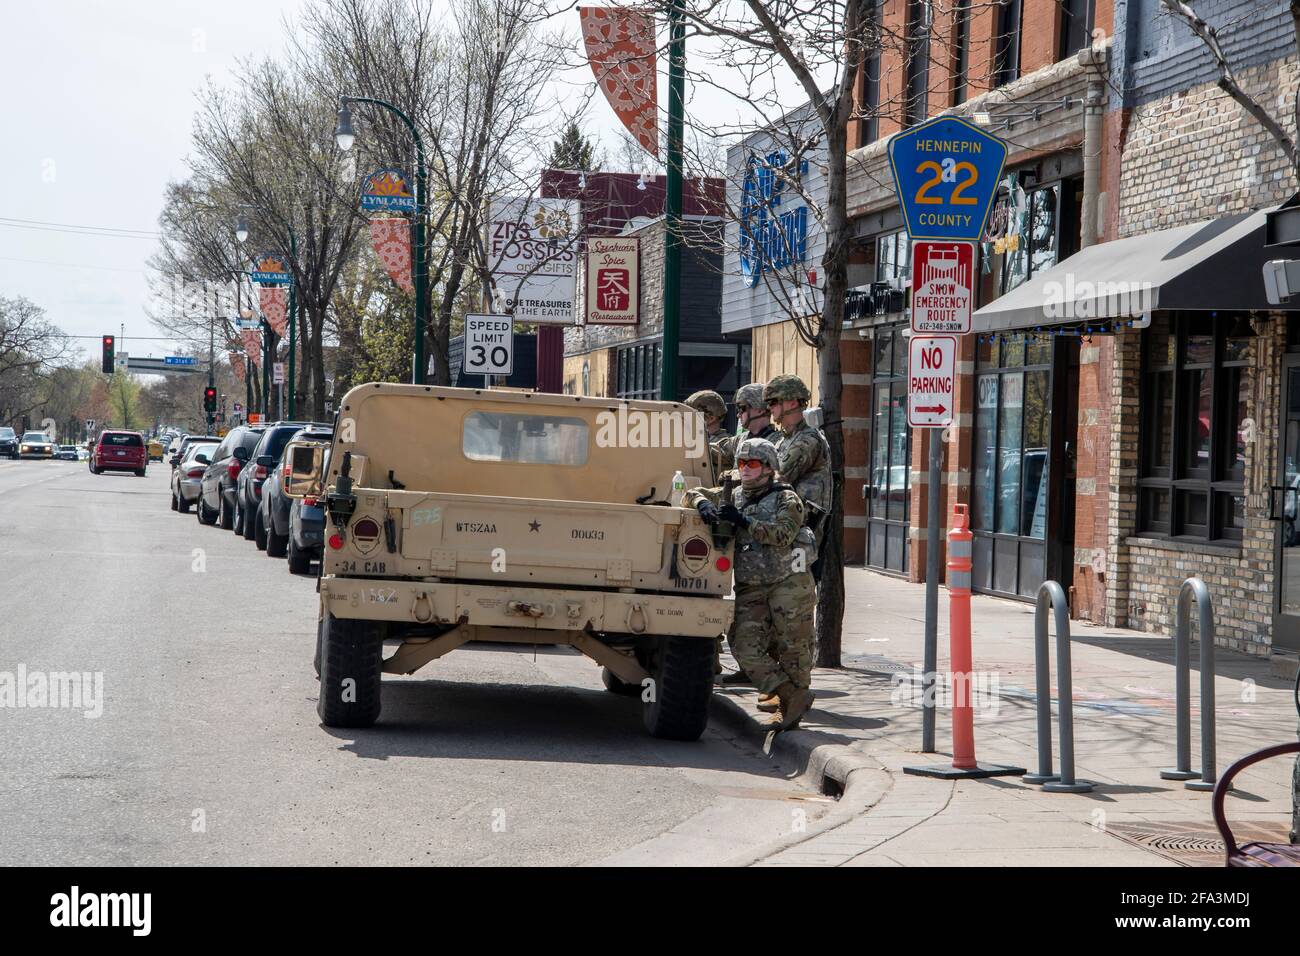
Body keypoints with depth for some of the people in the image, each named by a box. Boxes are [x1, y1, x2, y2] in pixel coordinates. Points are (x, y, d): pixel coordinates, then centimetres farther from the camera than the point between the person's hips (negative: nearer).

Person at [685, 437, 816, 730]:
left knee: (792, 648, -2)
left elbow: (783, 534, -16)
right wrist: (703, 504, -7)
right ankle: (791, 698, 0)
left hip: (788, 584, -5)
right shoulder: (733, 497, 17)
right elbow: (692, 495, 16)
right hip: (750, 590, 5)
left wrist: (743, 521, -22)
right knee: (747, 650, -8)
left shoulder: (786, 498, 0)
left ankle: (795, 696, 15)